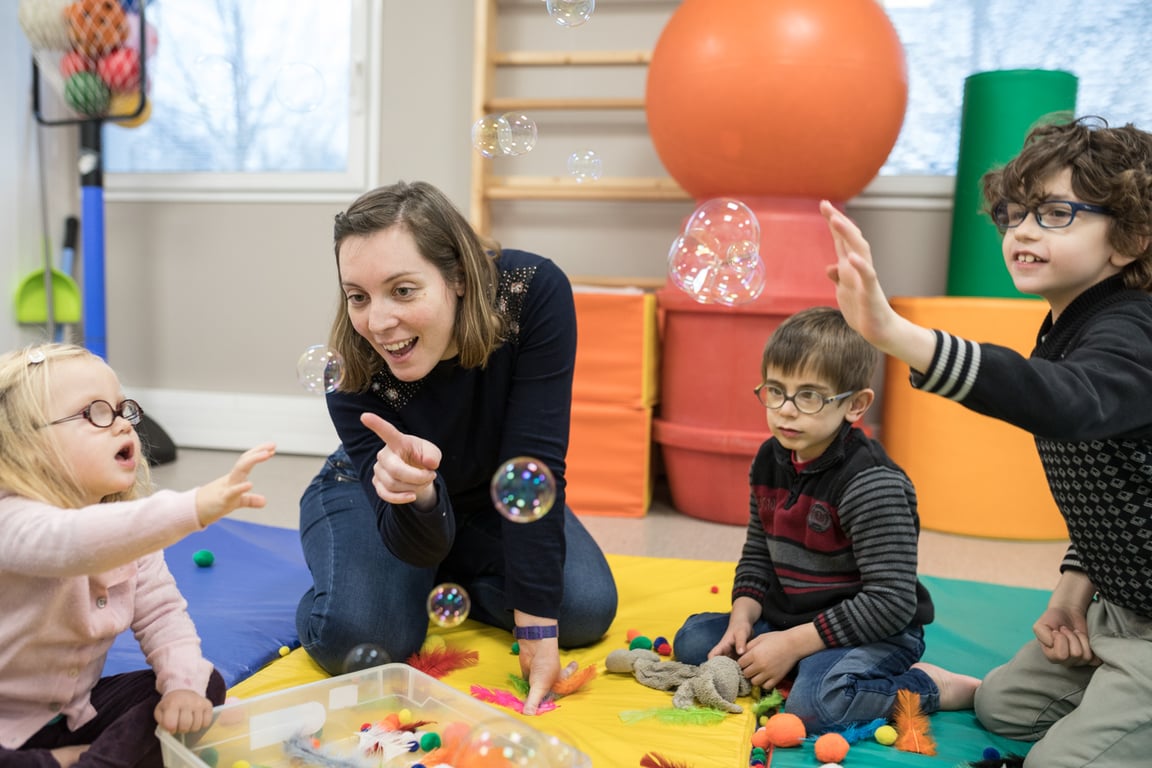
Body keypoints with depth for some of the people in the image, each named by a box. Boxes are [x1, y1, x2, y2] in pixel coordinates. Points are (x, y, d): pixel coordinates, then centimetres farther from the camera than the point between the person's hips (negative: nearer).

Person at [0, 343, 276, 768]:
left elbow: (161, 613, -5)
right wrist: (193, 508, -64)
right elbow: (73, 542, -50)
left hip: (76, 708, 7)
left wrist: (184, 683, -24)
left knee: (206, 684, -4)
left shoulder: (128, 525, -2)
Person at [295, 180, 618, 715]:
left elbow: (534, 467, -32)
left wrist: (537, 630, -30)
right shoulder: (351, 367, -32)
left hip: (491, 498, 2)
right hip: (371, 496, -1)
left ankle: (445, 583, 8)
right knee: (354, 634, -27)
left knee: (587, 610, -18)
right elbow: (422, 545, -30)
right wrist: (418, 495, -56)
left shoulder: (534, 292, -33)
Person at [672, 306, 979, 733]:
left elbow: (891, 602, -25)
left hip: (876, 631, -7)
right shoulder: (769, 461, 0)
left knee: (815, 704, -32)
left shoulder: (873, 485, -23)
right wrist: (742, 619, -7)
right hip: (788, 618, 7)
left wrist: (793, 642, -24)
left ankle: (931, 686, -6)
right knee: (693, 640, 1)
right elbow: (757, 555, 11)